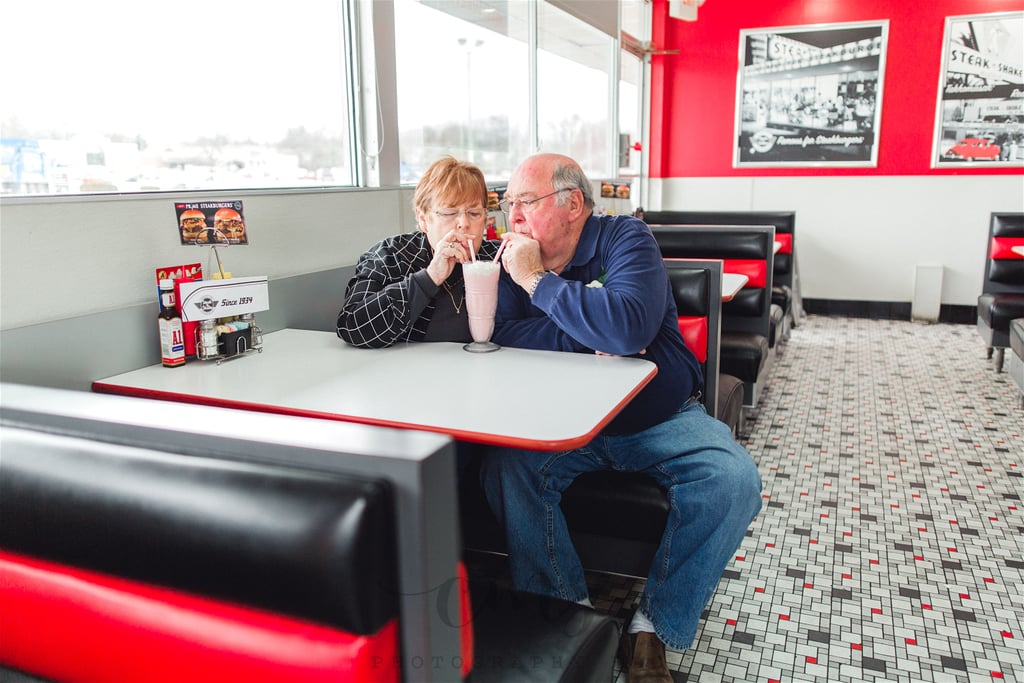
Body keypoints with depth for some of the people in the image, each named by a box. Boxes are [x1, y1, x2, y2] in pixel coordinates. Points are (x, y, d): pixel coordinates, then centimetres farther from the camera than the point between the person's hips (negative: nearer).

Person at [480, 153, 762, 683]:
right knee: (505, 470, -25)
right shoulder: (517, 259, 2)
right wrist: (593, 337, -23)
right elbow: (506, 340, -14)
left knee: (733, 480, -26)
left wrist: (536, 279, -24)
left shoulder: (626, 238, -12)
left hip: (661, 419, -2)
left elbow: (628, 326, -32)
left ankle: (654, 623, -7)